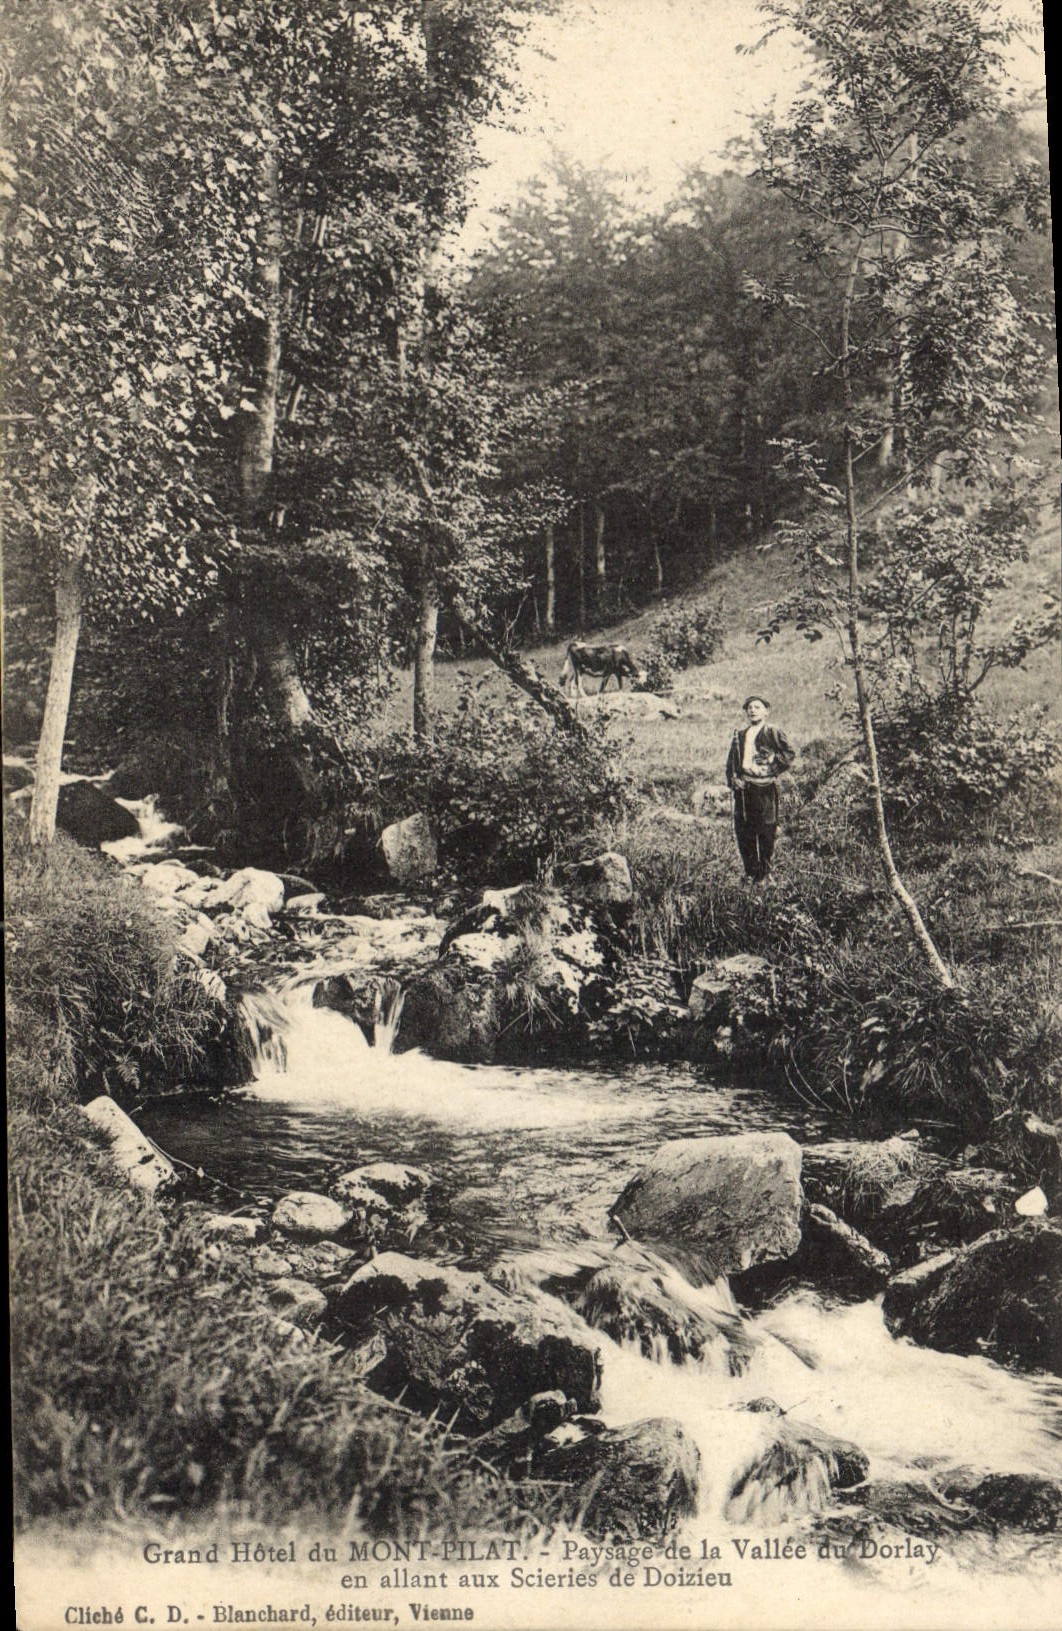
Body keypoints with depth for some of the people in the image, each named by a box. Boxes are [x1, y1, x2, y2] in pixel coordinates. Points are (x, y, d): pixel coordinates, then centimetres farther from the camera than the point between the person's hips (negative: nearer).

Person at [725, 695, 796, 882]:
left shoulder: (772, 732, 0)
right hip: (742, 788, 5)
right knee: (742, 831, 6)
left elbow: (790, 752, -4)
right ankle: (750, 872, 18)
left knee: (766, 832, -1)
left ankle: (764, 873, 10)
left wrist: (774, 767, -10)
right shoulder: (739, 735, 16)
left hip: (765, 787, -5)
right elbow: (731, 760, 17)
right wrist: (732, 779, 2)